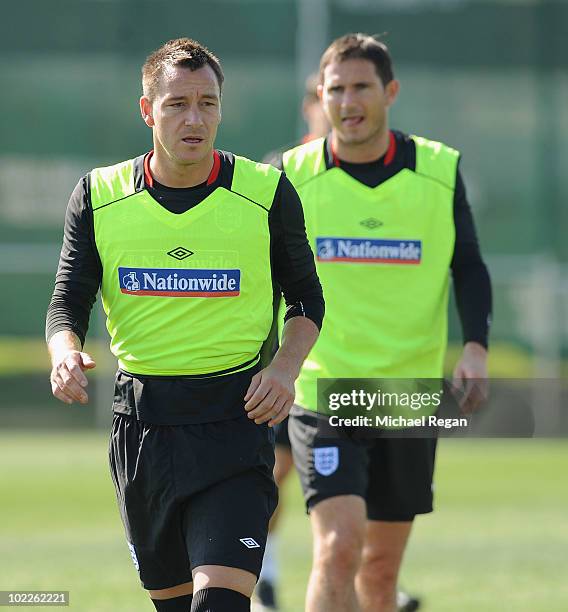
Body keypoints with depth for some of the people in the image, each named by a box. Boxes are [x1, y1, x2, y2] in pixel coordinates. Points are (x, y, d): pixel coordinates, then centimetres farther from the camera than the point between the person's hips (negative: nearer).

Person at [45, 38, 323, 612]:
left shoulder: (267, 193, -1)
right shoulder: (98, 197, 2)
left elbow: (306, 296, 10)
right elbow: (67, 302, 5)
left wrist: (285, 367, -8)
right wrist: (66, 350, -18)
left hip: (235, 419, -3)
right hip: (140, 425, 3)